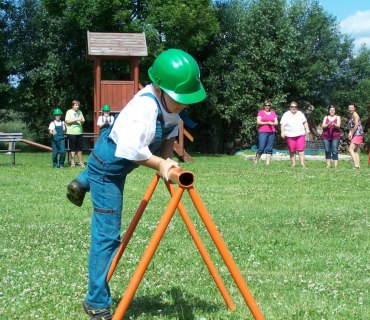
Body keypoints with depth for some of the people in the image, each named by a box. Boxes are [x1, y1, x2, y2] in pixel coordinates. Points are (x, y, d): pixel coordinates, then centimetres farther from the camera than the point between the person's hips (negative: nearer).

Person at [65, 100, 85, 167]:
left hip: (79, 132, 5)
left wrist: (81, 120, -7)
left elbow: (82, 122, 16)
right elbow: (67, 121, -10)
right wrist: (76, 119, -16)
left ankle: (80, 162, 15)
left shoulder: (79, 112, 14)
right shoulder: (69, 112, -1)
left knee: (79, 148, 8)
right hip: (72, 133, -5)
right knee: (73, 148, -1)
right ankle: (72, 162, 4)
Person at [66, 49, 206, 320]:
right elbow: (131, 150, -38)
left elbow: (169, 133, 1)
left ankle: (82, 184, 64)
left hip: (120, 162, 8)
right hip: (108, 166, -8)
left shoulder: (170, 102, -9)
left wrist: (167, 158, -15)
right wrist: (160, 164, -28)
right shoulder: (144, 107, -35)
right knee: (107, 235, -7)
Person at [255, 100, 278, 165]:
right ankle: (256, 162, 4)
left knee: (269, 149, 0)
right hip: (263, 132, -4)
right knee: (261, 148, -9)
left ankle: (267, 163, 0)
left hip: (272, 132, 4)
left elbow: (276, 123, 12)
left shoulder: (273, 113, 16)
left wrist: (272, 123, -9)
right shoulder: (260, 112, 5)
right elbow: (258, 122, -3)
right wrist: (267, 123, -13)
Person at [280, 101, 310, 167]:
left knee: (301, 149, -9)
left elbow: (305, 122, 19)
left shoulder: (300, 114, 13)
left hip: (300, 135, 1)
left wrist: (307, 129, 7)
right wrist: (282, 132, -18)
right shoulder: (286, 115, 3)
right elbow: (282, 124, -4)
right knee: (292, 151, 1)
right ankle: (293, 164, 8)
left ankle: (302, 164, -12)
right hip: (290, 136, -1)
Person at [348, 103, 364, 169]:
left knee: (351, 149, -17)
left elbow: (356, 126, -16)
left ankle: (356, 165, -22)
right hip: (354, 135, 10)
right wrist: (350, 133, 0)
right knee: (356, 151, 9)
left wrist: (351, 134, -9)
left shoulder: (355, 114, -10)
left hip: (358, 134, -10)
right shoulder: (351, 116, 18)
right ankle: (358, 165, 9)